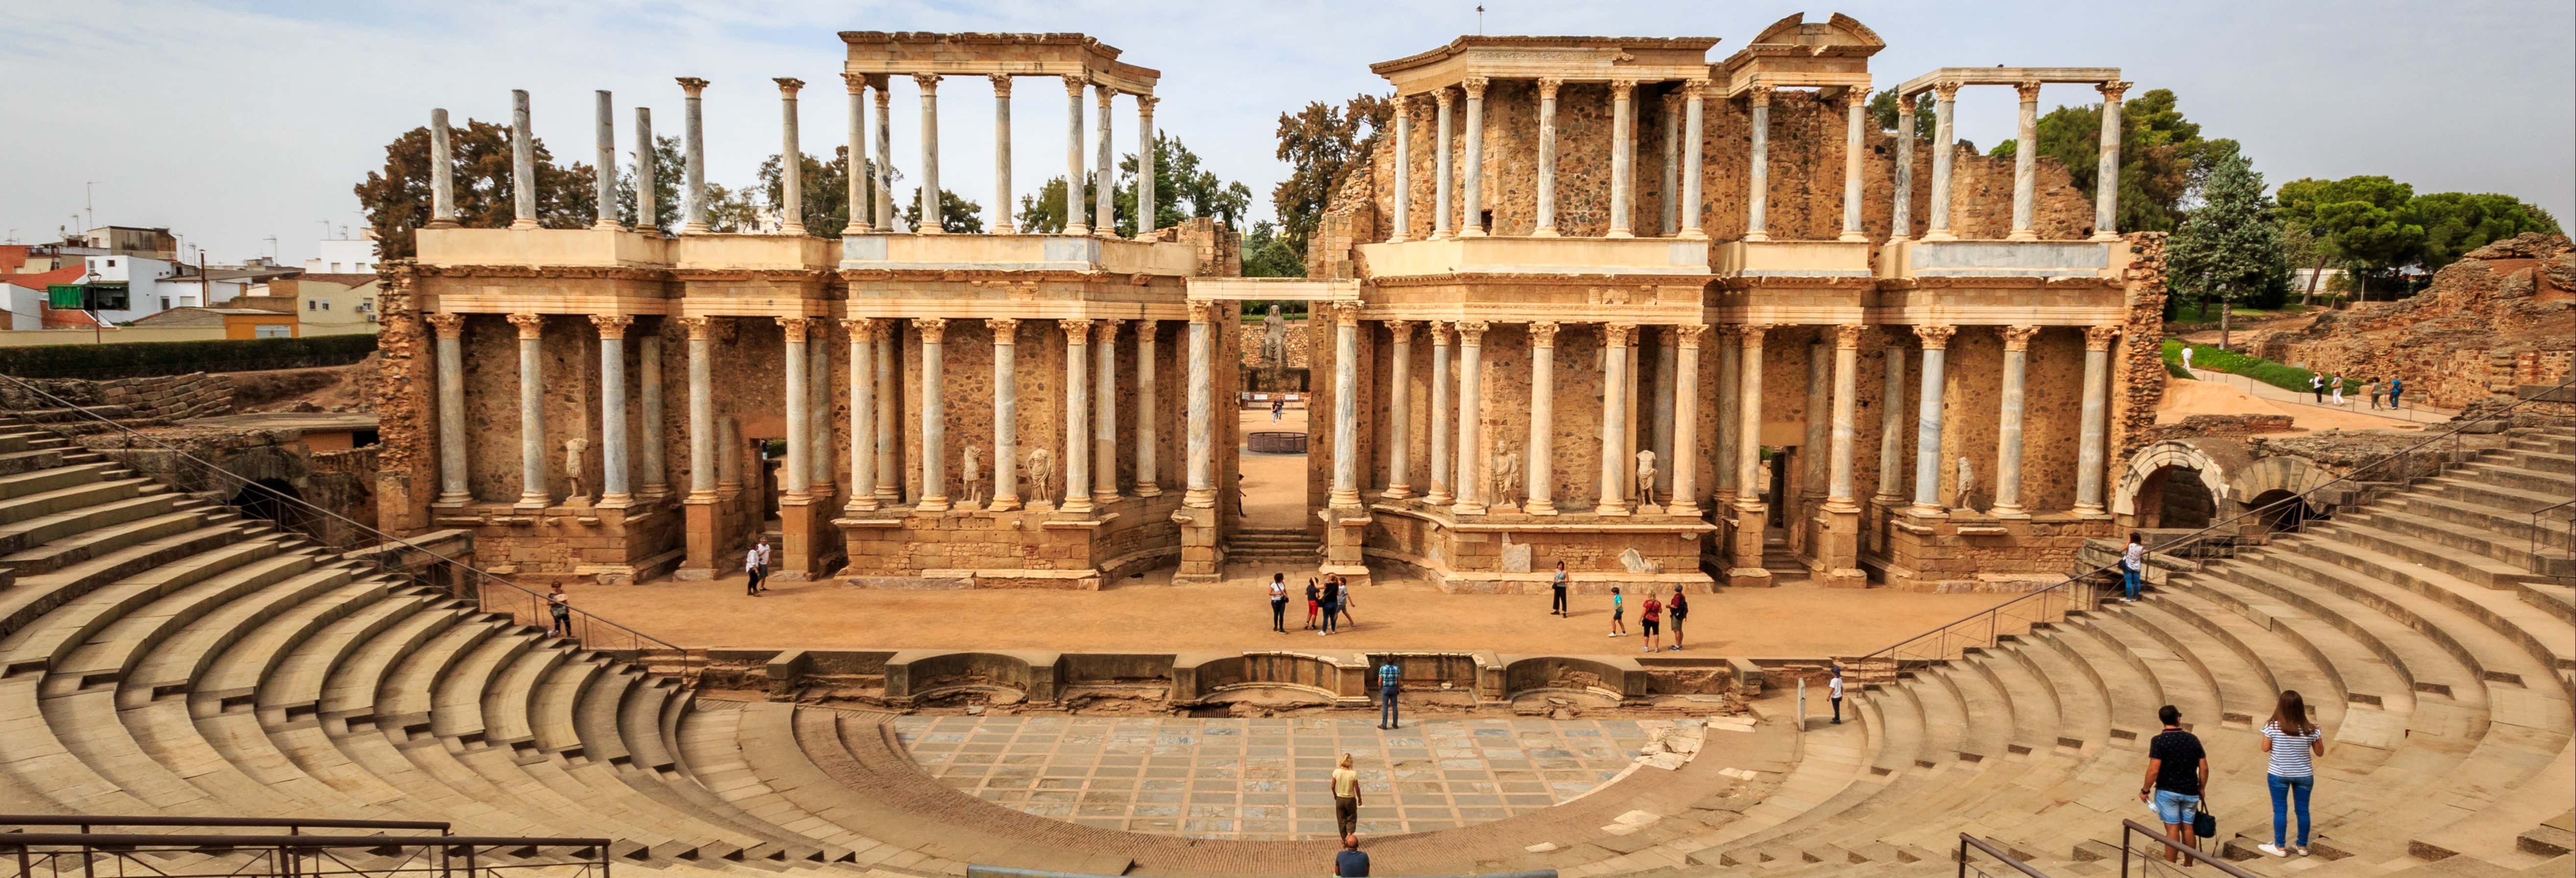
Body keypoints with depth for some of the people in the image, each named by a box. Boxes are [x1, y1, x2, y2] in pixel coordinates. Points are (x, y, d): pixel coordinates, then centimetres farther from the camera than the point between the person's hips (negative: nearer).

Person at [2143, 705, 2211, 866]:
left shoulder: (2159, 740, -13)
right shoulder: (2193, 739, 1)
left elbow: (2154, 770, -18)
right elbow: (2204, 768, 4)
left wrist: (2145, 790, -6)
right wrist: (2201, 788, 18)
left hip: (2167, 791, -4)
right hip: (2190, 792, 4)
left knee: (2173, 828, 0)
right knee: (2188, 828, 13)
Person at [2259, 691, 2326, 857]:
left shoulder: (2273, 727, -16)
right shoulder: (2310, 729, -11)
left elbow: (2265, 748, -6)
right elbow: (2320, 753, 0)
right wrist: (2320, 736, 13)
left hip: (2278, 775, -2)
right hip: (2304, 775, 2)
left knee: (2280, 810, 8)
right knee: (2303, 810, 14)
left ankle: (2280, 847, 14)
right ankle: (2302, 846, 25)